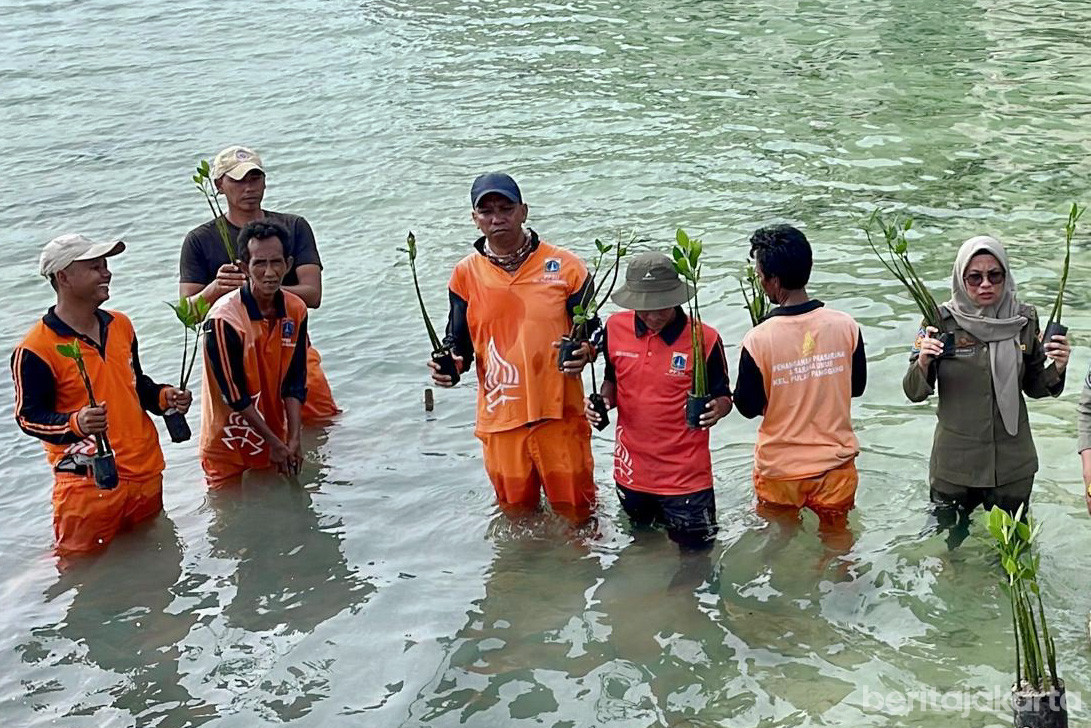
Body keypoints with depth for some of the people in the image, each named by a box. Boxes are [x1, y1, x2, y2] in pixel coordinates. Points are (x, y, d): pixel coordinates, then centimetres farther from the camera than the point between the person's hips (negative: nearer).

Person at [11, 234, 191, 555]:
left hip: (145, 472, 7)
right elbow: (29, 417, -11)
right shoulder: (35, 349, -14)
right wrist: (76, 424, -30)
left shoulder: (120, 325, 9)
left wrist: (163, 397, 2)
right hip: (88, 484, -7)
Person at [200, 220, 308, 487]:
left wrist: (293, 440, -10)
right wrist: (275, 443, -15)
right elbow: (234, 394, -19)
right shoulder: (224, 318, -23)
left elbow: (295, 383, -1)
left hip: (275, 438, 5)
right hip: (228, 446, -5)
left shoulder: (295, 310, -5)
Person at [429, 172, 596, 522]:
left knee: (575, 513, 8)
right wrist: (450, 362, -12)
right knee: (516, 514, 18)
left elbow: (592, 330, 3)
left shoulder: (564, 266, -3)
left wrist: (584, 353, -19)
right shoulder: (466, 274, 3)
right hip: (500, 418, 2)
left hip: (560, 414, -2)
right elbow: (459, 340, 10)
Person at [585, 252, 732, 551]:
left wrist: (717, 409, -28)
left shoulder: (704, 339, -16)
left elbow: (722, 396, -5)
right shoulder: (615, 328, -6)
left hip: (686, 474, -4)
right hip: (631, 469, 4)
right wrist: (604, 399, -12)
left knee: (695, 550, 9)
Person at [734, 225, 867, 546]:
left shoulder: (758, 340, -23)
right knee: (837, 543, 25)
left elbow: (748, 407, -10)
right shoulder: (845, 326, -13)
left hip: (780, 470, -2)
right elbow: (857, 387, 2)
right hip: (835, 464, 3)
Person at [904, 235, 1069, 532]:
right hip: (954, 462, -2)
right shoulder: (941, 321, -11)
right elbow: (915, 393, -9)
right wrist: (922, 364, -29)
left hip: (1013, 463, 2)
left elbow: (1033, 387, 7)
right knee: (949, 545, 14)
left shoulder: (1024, 319, -4)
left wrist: (1056, 371, -13)